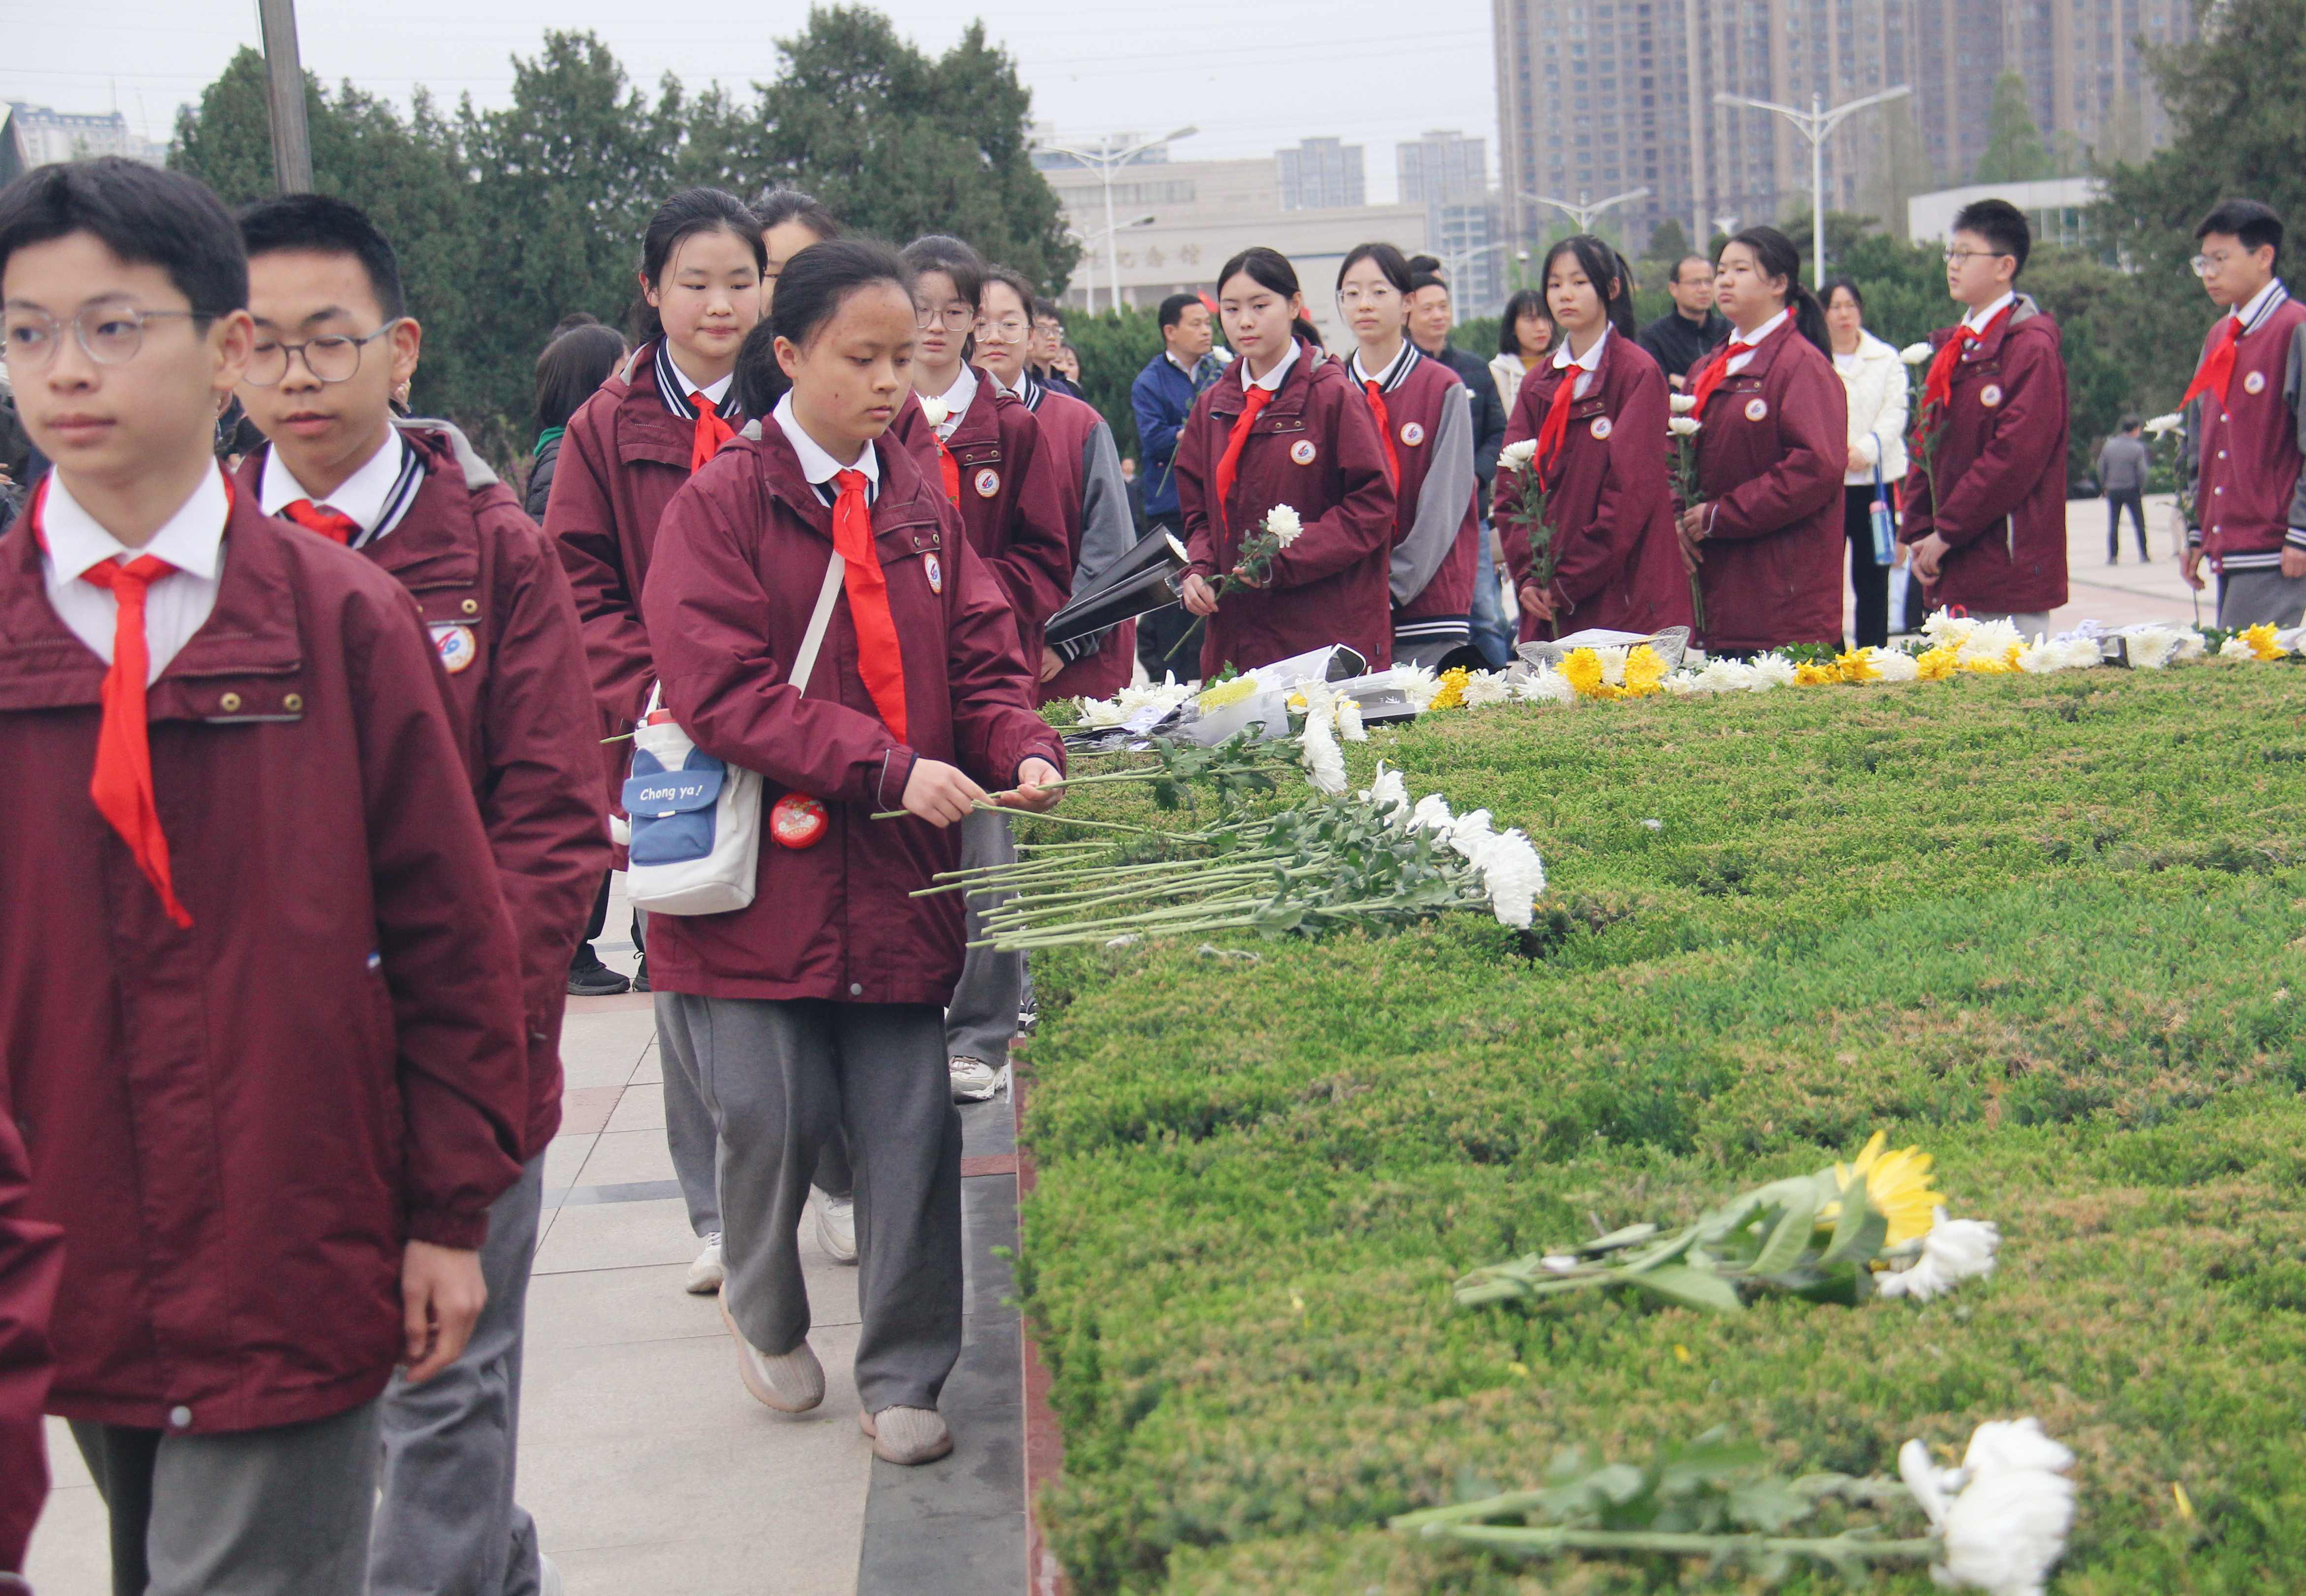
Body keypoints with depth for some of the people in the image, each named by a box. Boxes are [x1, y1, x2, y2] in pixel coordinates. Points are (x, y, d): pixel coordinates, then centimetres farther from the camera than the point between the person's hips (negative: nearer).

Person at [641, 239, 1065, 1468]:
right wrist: (886, 768, -21)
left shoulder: (923, 506, 12)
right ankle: (764, 1311, 28)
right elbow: (722, 689, -14)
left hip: (902, 879, 4)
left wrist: (1023, 749, -10)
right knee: (773, 1115, -4)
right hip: (763, 880, -4)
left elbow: (983, 662, 12)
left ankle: (901, 1379, 19)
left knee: (913, 1128, 3)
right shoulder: (721, 505, -5)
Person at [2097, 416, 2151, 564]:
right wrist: (2142, 488, 3)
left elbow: (2101, 468, 4)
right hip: (2132, 490, -3)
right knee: (2139, 524, 6)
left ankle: (2112, 556, 2)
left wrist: (2105, 487, 14)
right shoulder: (2138, 448, -9)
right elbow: (2143, 471, -12)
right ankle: (2144, 555, 5)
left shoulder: (2109, 445, 1)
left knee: (2113, 525, 7)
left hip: (2113, 490, 3)